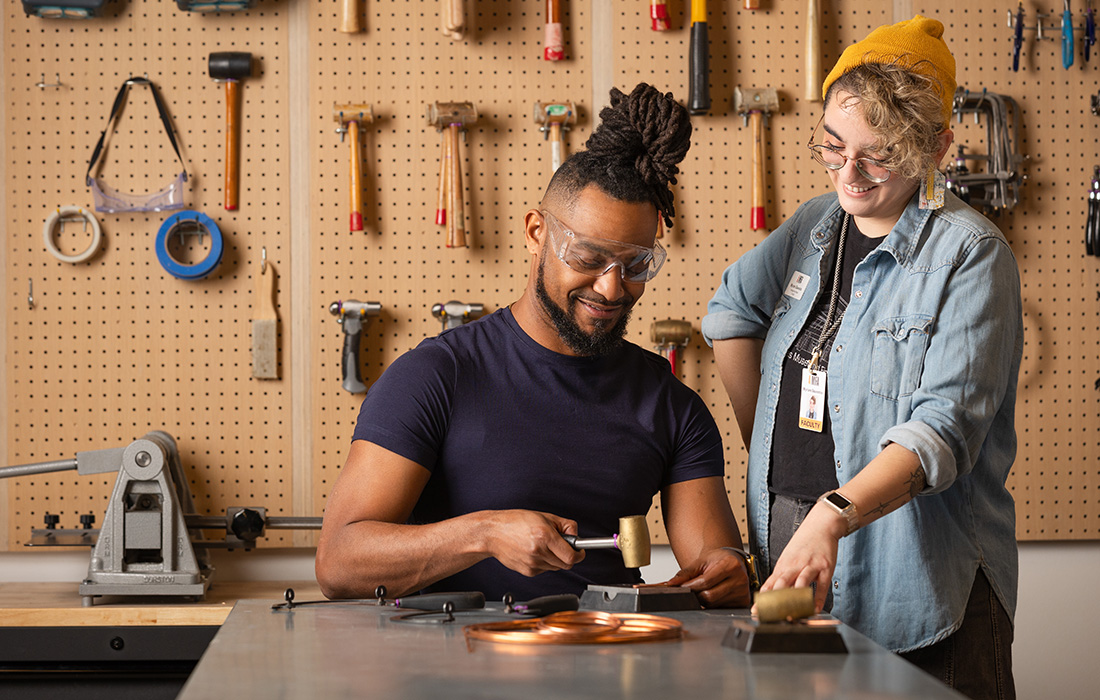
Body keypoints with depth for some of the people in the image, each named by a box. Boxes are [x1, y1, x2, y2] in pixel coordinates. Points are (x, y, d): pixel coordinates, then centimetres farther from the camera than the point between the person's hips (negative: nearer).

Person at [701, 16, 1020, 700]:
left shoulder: (972, 255, -11)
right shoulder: (817, 226, 10)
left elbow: (945, 427, -21)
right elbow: (733, 310, 26)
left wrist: (833, 516, -35)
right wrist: (768, 447, 15)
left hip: (919, 579, -6)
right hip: (789, 547, 6)